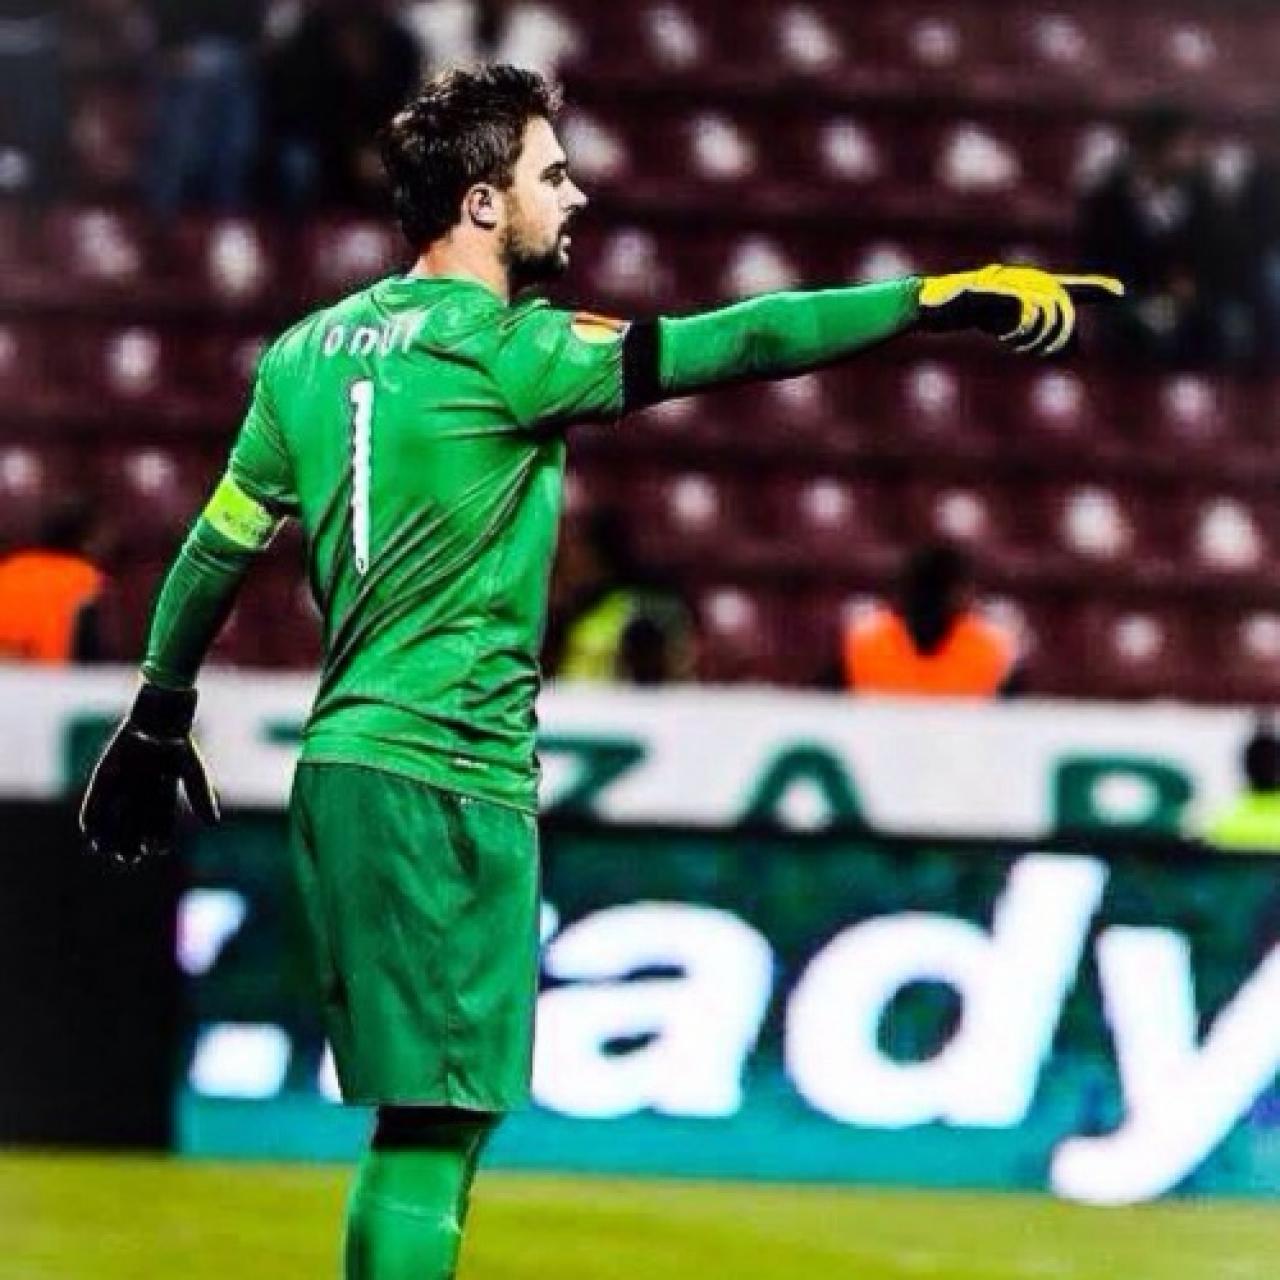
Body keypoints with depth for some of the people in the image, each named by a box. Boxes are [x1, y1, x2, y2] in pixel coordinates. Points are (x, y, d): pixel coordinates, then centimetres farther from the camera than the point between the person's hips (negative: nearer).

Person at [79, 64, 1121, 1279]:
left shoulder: (314, 347, 11)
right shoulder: (500, 349, -12)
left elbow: (217, 549, 17)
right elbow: (733, 345, -17)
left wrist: (156, 718, 28)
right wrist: (939, 300, -16)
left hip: (345, 770, 9)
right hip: (447, 781, -9)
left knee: (411, 1125, 14)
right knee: (432, 1133, -8)